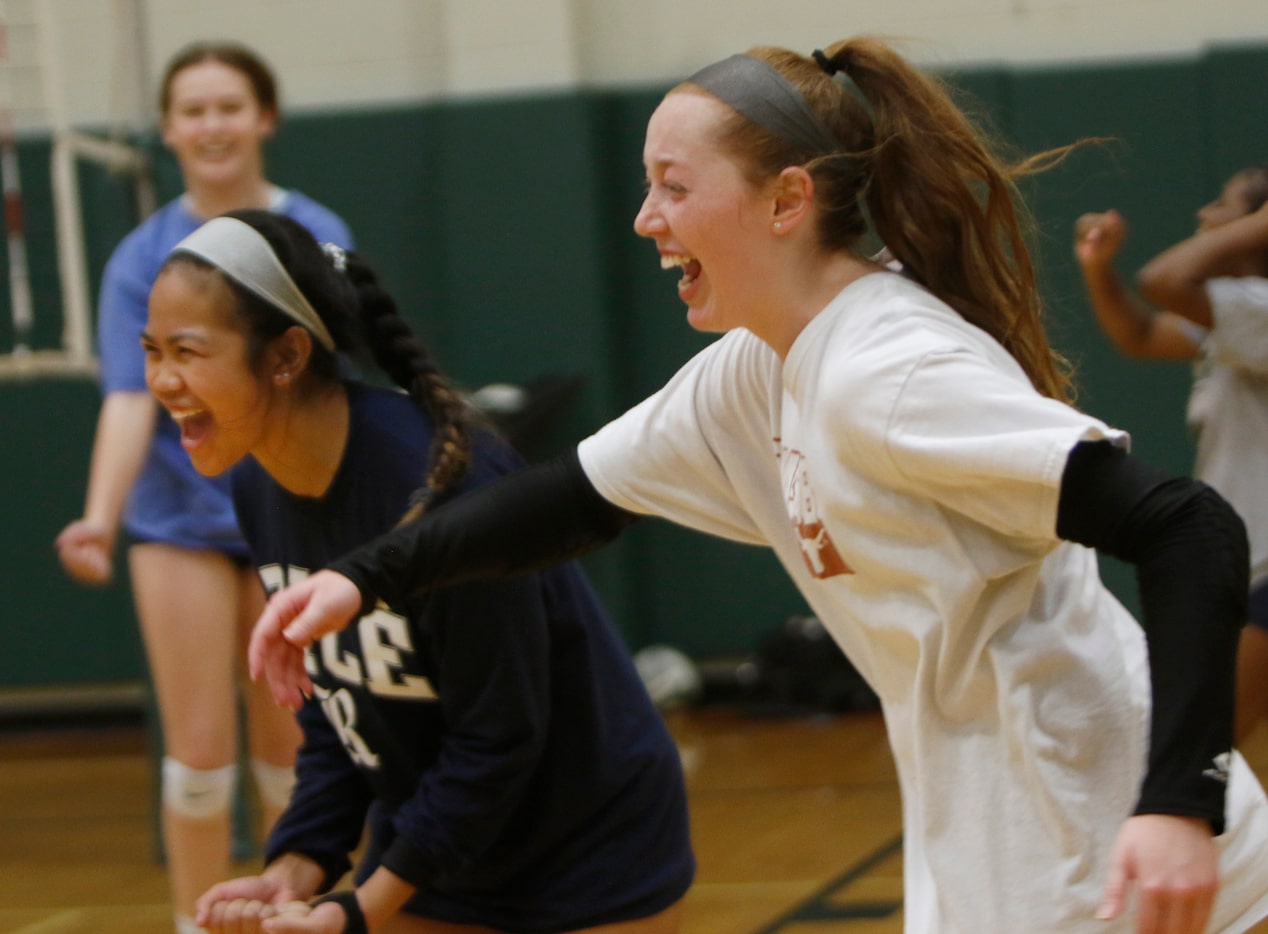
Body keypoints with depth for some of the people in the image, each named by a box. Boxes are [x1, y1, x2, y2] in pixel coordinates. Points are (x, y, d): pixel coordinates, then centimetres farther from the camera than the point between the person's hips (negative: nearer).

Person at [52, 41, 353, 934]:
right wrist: (101, 517, -29)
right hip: (182, 520, 0)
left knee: (288, 744, 8)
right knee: (199, 750, -2)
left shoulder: (320, 239, -2)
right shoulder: (142, 257, -3)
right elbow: (129, 398, -13)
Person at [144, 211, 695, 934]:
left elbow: (497, 738, -24)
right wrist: (298, 869, -10)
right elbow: (334, 717, 4)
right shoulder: (260, 489, -4)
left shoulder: (443, 481, -28)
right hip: (428, 855, 7)